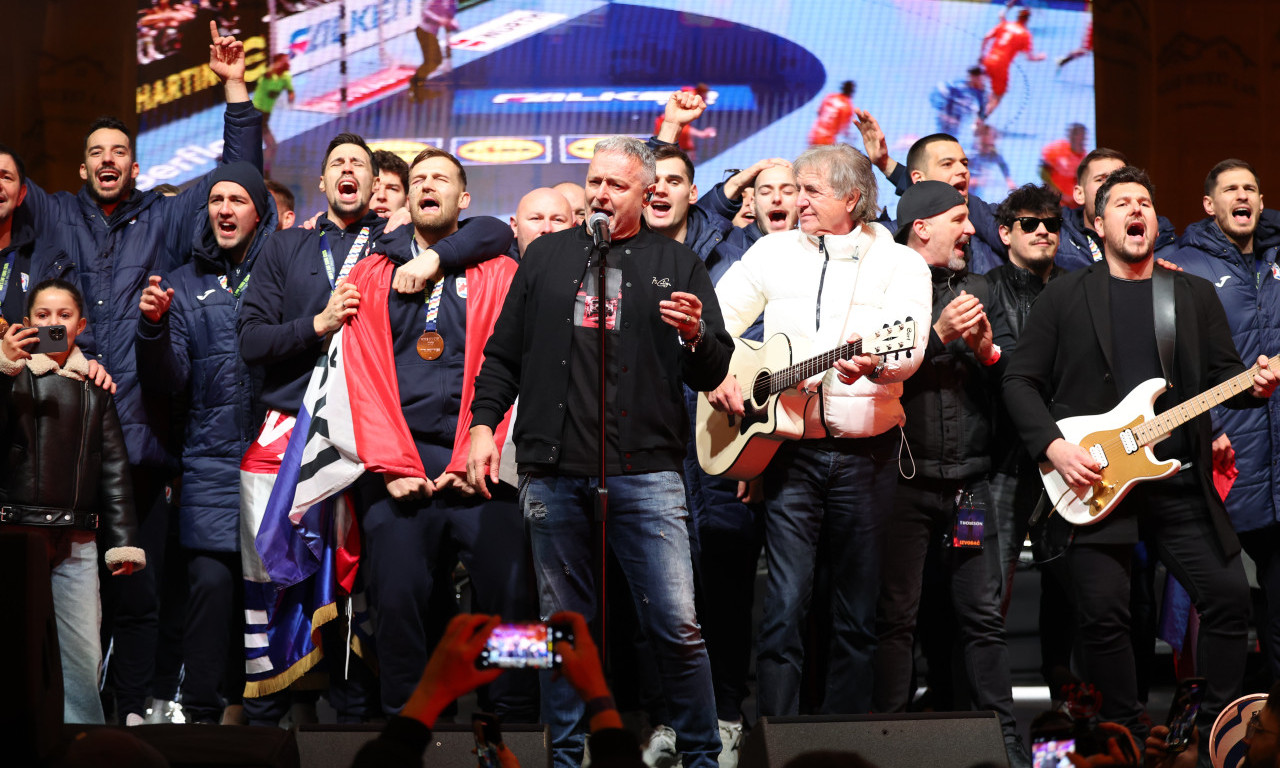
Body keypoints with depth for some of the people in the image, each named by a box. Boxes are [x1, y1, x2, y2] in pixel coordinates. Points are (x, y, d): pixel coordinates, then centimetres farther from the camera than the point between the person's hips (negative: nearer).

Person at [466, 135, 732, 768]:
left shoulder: (675, 264, 11)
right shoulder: (547, 256, 16)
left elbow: (714, 372, 8)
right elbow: (503, 352, 17)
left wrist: (696, 338, -13)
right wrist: (483, 421, 6)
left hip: (645, 471, -2)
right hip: (553, 472, 2)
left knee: (677, 626, -8)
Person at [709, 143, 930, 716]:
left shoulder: (900, 263, 2)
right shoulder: (774, 251, 11)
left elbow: (910, 347, -13)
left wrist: (872, 366, -34)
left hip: (866, 452, -1)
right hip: (790, 448, 1)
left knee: (858, 615, 4)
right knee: (785, 608, -7)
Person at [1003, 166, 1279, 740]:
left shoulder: (1196, 294, 14)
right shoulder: (1064, 295, 6)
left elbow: (1223, 376, 12)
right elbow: (1021, 380, 3)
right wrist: (1053, 446, -10)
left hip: (1181, 481, 2)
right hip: (1093, 483, -2)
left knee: (1229, 595, -4)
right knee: (1102, 616, -6)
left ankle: (1218, 729, 10)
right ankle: (1126, 735, 9)